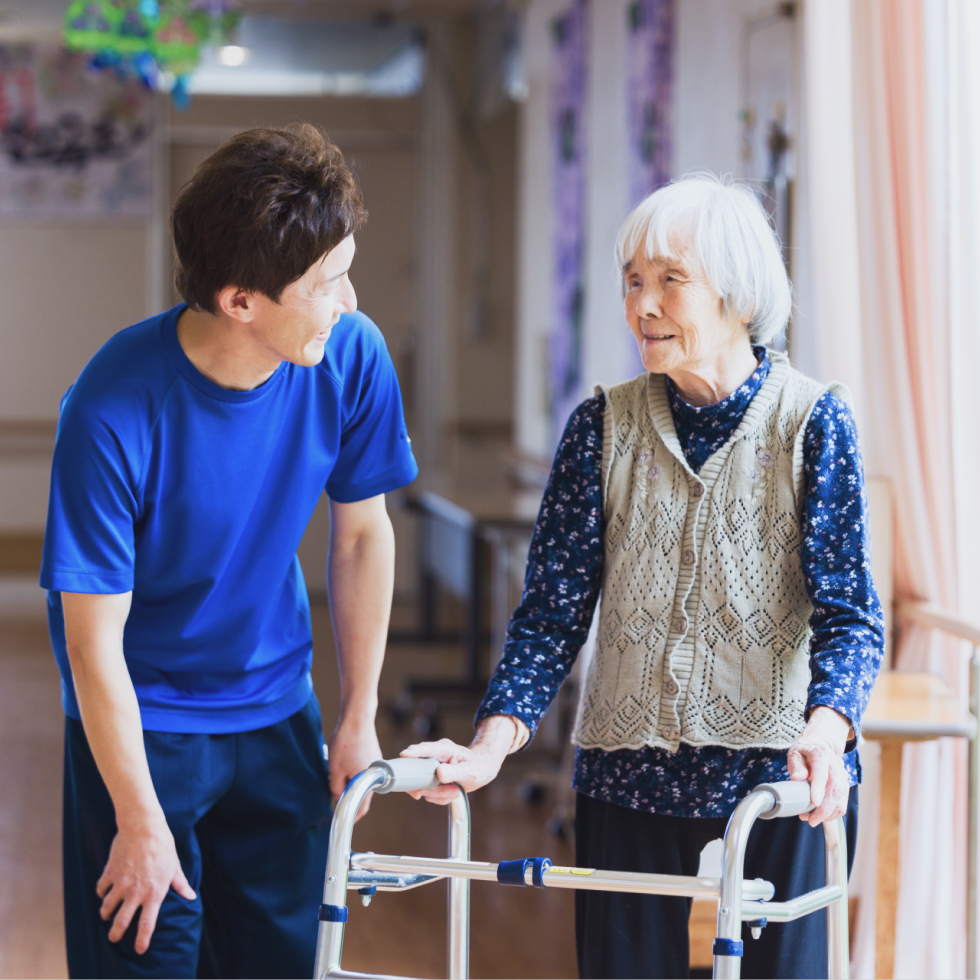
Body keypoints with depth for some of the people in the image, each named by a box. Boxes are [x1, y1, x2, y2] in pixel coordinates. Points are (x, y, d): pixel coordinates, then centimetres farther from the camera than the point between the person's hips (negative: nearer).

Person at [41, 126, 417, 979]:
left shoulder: (352, 356, -16)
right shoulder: (114, 412, -28)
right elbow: (94, 640, -21)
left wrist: (359, 716, 7)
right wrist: (140, 825, -16)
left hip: (278, 713, 4)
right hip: (139, 717, -4)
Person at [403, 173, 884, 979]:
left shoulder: (812, 422, -4)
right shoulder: (605, 427, 3)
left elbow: (849, 613, -8)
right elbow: (554, 609, 2)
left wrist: (825, 728, -28)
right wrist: (493, 742, -13)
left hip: (782, 785, -2)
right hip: (628, 779, 2)